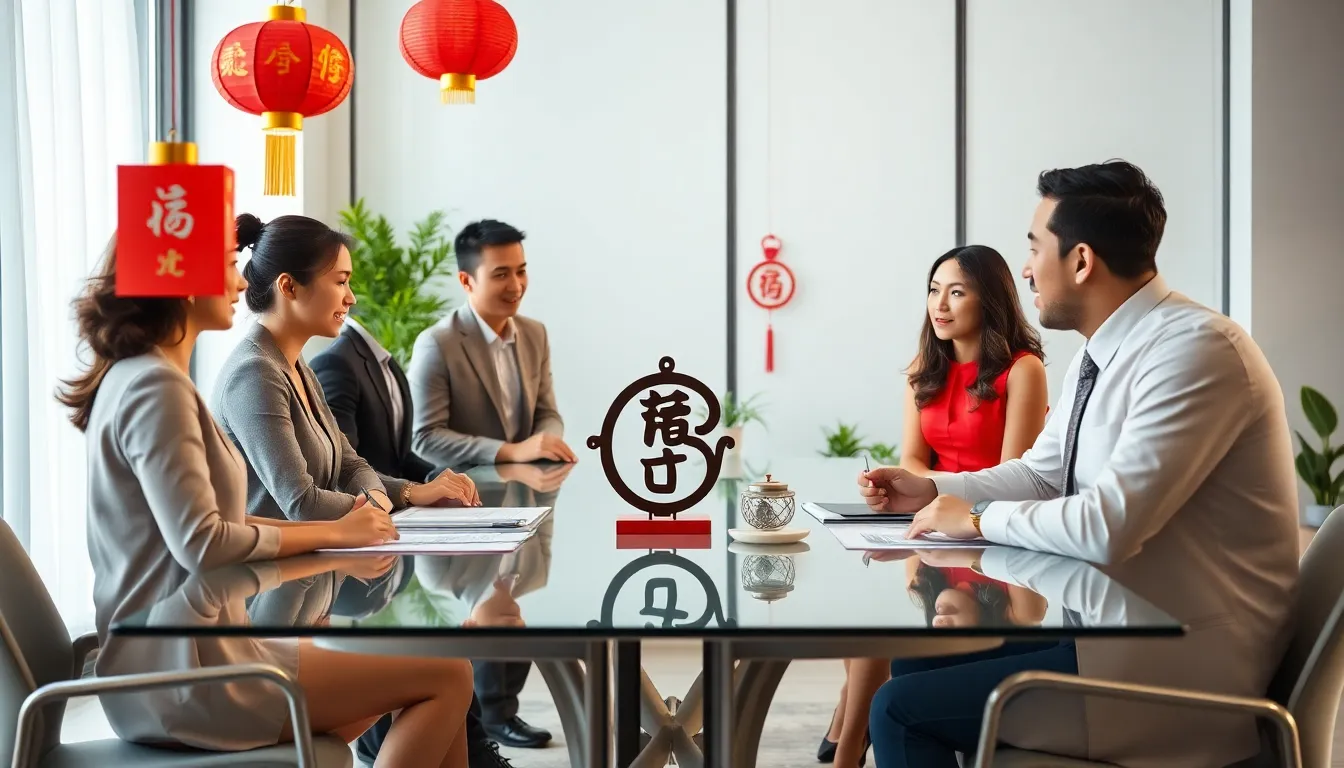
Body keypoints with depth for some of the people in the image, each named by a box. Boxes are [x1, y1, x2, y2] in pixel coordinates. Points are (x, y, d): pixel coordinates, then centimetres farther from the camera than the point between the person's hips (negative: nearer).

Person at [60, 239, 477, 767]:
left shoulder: (132, 377, 14)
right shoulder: (156, 387, -17)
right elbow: (201, 543, -23)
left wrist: (332, 528, 4)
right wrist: (332, 534, -11)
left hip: (167, 661, 11)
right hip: (187, 674, -11)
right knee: (449, 676, -8)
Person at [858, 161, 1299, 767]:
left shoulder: (1196, 351, -22)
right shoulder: (1098, 356, 7)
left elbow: (1107, 524, -29)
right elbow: (1040, 474, 20)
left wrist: (977, 519, -14)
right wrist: (932, 490, 6)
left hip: (1176, 664, -9)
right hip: (1114, 623, 9)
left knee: (902, 710, -11)